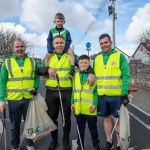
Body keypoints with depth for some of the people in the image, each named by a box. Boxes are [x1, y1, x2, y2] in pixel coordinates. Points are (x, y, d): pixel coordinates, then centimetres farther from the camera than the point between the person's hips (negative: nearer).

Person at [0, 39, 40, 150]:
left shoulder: (32, 61, 6)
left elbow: (37, 77, 11)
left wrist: (35, 88, -8)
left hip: (29, 98, 1)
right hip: (13, 99, -1)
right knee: (15, 124, 14)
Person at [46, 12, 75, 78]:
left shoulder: (66, 31, 2)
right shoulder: (52, 31, 4)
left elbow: (69, 41, -3)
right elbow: (49, 41, -1)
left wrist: (65, 49, -21)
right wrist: (50, 50, -17)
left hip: (64, 48, 0)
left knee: (71, 51, -29)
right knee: (47, 54, -26)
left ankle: (72, 68, -32)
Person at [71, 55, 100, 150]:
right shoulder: (75, 75, 6)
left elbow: (96, 91, -7)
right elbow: (74, 91, 10)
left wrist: (95, 104, -14)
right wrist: (73, 103, 5)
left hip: (90, 108, -3)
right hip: (78, 108, 3)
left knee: (93, 128, 13)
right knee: (80, 128, 17)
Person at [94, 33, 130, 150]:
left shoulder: (120, 56, -4)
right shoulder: (97, 58, 9)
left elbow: (126, 76, -8)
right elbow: (95, 76, 11)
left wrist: (124, 93, -15)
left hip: (117, 95, -4)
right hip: (102, 96, 4)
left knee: (118, 120, 5)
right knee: (106, 119, 15)